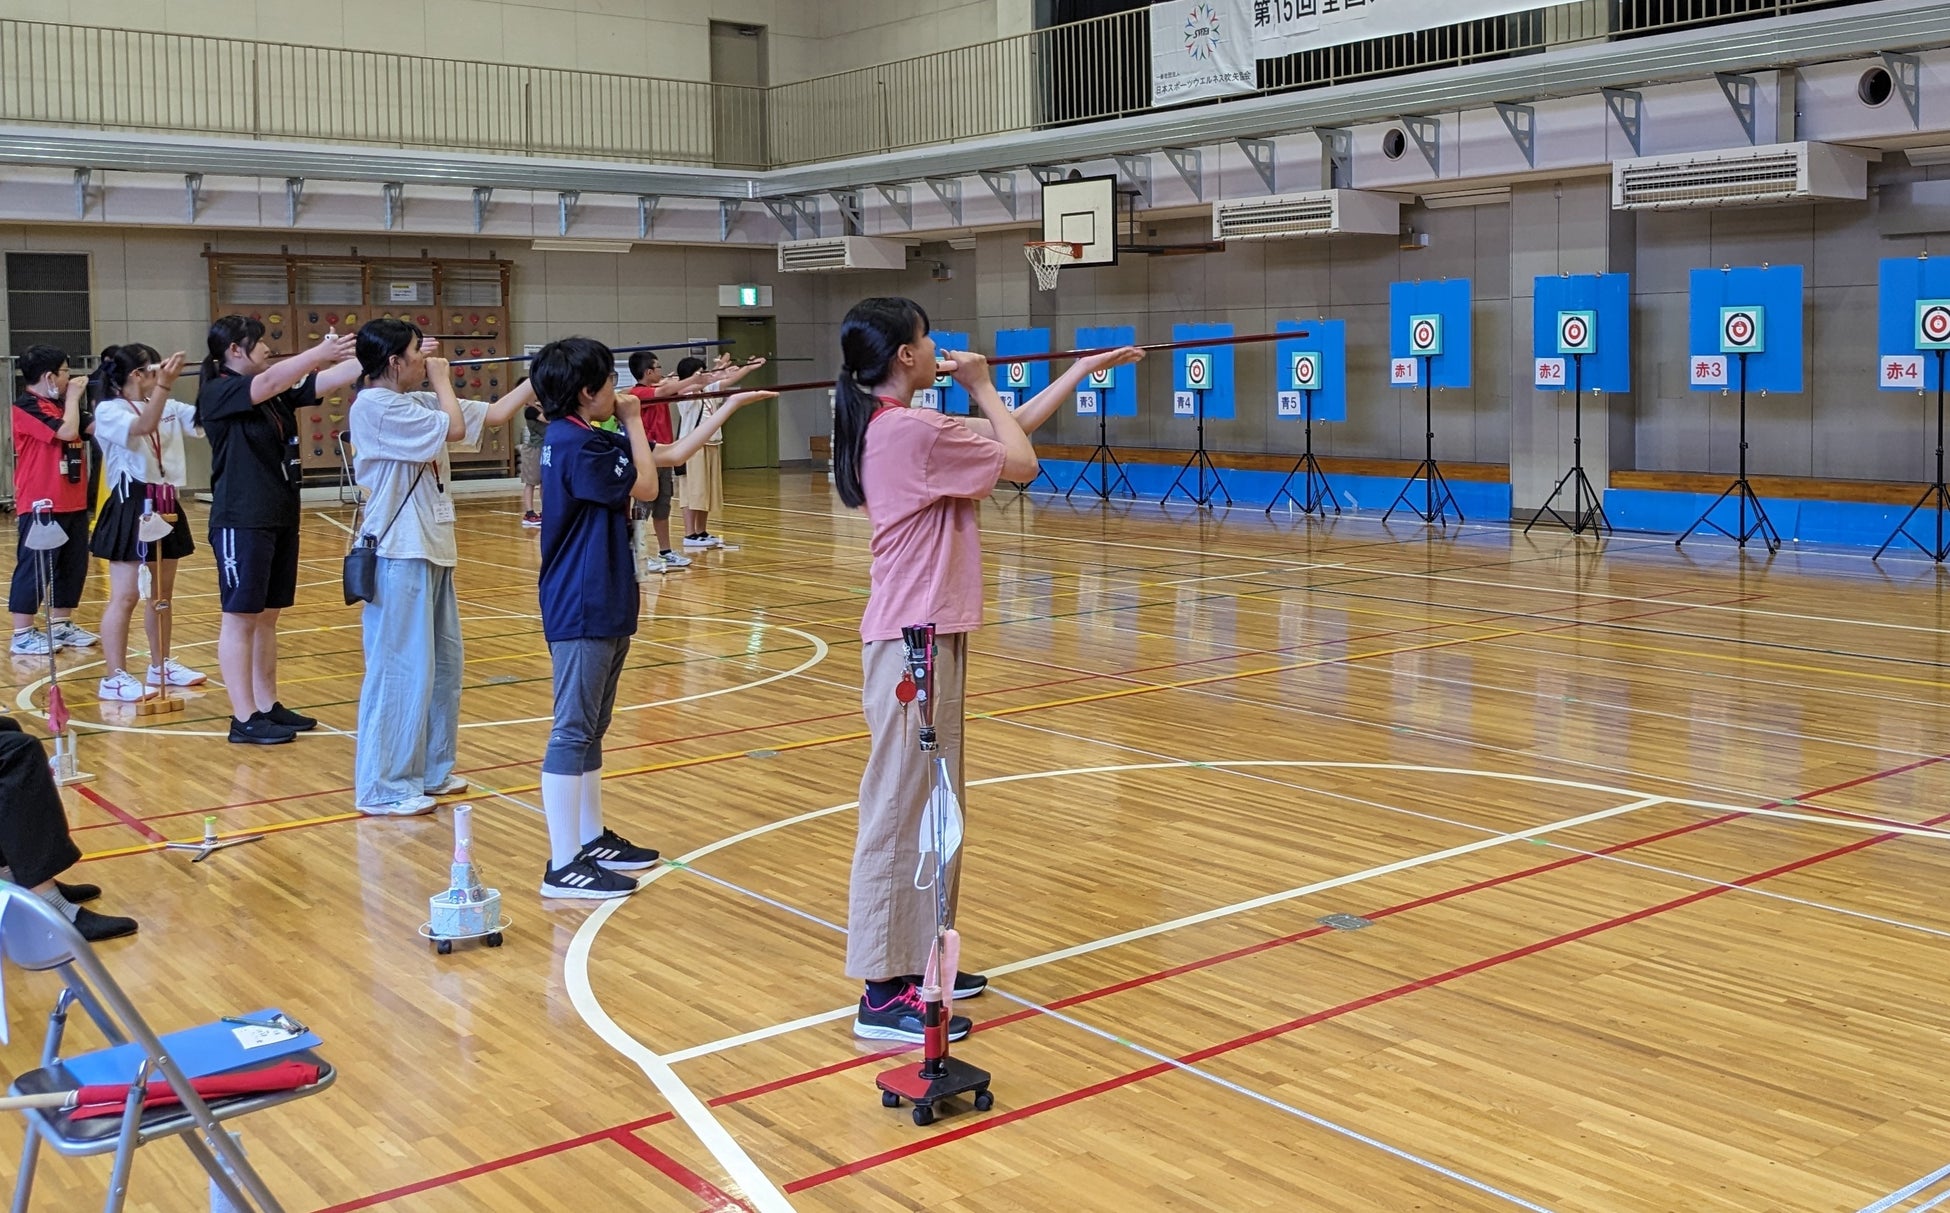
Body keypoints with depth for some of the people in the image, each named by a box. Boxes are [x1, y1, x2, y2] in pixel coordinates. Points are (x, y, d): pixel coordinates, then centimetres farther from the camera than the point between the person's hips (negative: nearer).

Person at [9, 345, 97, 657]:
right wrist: (73, 396, -10)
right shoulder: (26, 407, -13)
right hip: (42, 505, -9)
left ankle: (61, 625, 23)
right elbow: (67, 431, -24)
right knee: (35, 568, -5)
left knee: (74, 565, 12)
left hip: (73, 502, 9)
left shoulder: (60, 404, 13)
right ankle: (22, 635, 1)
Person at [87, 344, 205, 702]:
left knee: (162, 593, 16)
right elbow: (144, 427, -29)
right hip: (132, 509, -7)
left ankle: (161, 665, 27)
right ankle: (115, 677, -3)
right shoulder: (108, 411, -9)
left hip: (166, 506, 7)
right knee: (126, 596, -7)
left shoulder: (168, 407, 10)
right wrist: (164, 384, -38)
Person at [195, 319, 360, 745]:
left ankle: (268, 706, 21)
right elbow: (270, 381, -28)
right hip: (241, 521, -8)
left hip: (281, 517, 8)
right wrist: (321, 351, -36)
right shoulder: (218, 393, -11)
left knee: (267, 615, 13)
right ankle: (244, 719, -1)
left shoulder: (278, 394, 11)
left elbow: (328, 382, 4)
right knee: (241, 618, -3)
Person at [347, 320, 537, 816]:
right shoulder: (374, 406, -14)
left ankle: (429, 770, 25)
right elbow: (454, 428, -19)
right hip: (400, 554, -10)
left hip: (433, 550, 10)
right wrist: (441, 378, -3)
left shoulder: (416, 402, 13)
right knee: (402, 669, -7)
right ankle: (382, 788, -1)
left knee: (442, 664, 14)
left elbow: (492, 415, 17)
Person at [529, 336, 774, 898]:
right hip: (580, 613, -10)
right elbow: (645, 486, -12)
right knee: (572, 733, -7)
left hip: (603, 607, 10)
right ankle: (564, 866, -4)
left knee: (591, 729, 16)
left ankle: (592, 838, 26)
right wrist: (633, 421, -2)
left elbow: (674, 453, 19)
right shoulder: (573, 444, -17)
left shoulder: (591, 439, 13)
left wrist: (730, 405, 22)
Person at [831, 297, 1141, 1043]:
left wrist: (1084, 368, 25)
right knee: (900, 808, -5)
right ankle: (884, 995, 1)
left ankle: (915, 963, 25)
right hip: (914, 641, -10)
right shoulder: (915, 430, -18)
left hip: (924, 632, 10)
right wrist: (981, 387, 3)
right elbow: (1021, 463, -9)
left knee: (930, 806, 15)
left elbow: (1012, 428, 20)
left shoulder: (888, 425, 11)